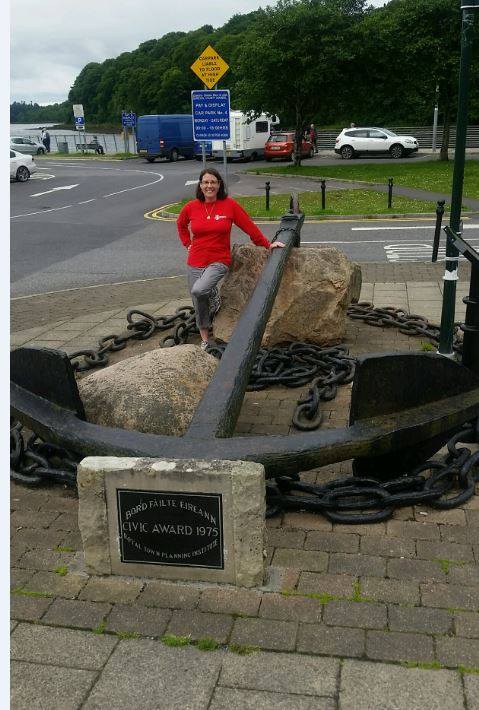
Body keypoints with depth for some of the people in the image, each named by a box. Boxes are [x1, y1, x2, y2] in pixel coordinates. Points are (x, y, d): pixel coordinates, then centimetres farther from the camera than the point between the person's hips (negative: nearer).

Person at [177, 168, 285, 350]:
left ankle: (214, 297, 6)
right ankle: (205, 341, 29)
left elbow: (249, 226, -1)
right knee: (199, 306, 9)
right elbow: (181, 224, 23)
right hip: (195, 263, 4)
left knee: (198, 290, -30)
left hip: (218, 261, -4)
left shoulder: (230, 205, -6)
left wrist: (267, 244, -3)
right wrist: (188, 243, 12)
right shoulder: (191, 207, 1)